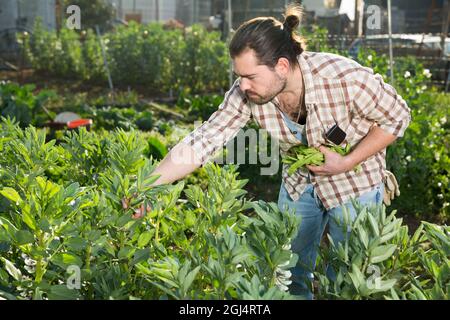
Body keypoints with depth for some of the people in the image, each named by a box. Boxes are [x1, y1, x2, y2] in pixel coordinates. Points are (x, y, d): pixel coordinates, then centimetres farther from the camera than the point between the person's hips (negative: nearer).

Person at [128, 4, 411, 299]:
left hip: (354, 183, -3)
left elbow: (398, 117, -18)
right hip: (299, 182, 4)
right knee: (289, 274, 13)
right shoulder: (247, 93, -22)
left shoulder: (345, 78, -33)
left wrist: (346, 163, -25)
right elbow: (204, 140, -21)